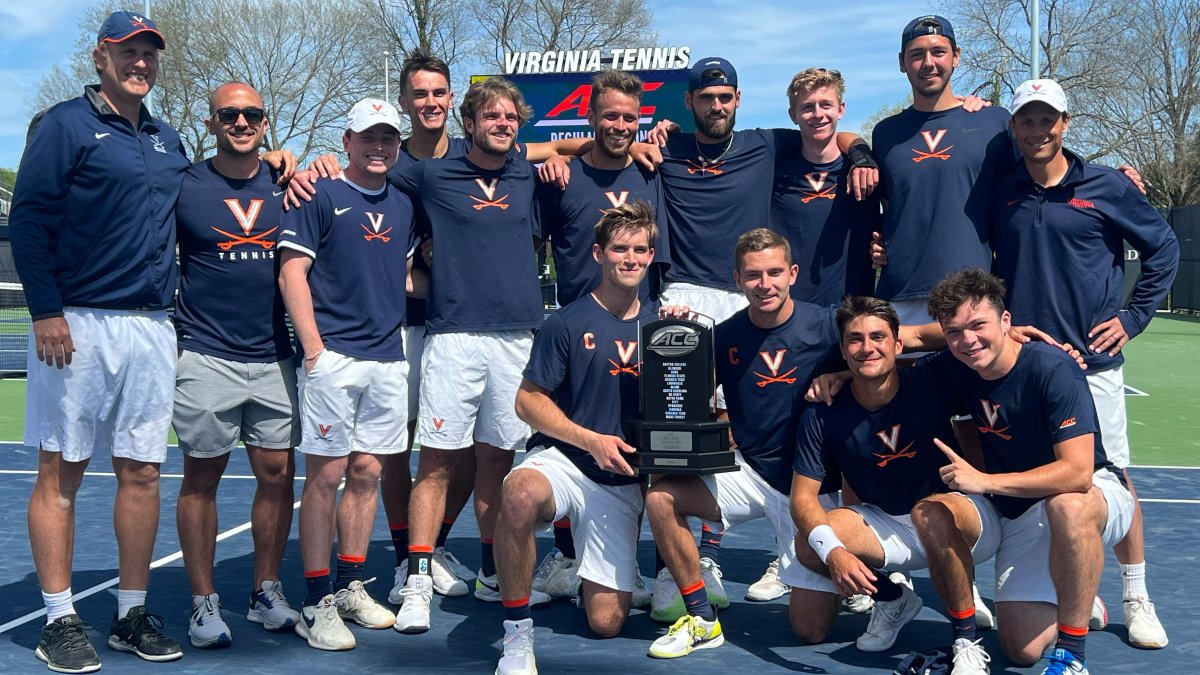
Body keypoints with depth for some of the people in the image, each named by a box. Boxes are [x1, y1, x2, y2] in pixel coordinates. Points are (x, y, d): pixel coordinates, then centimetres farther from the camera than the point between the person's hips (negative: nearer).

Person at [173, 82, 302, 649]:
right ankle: (203, 603, 14)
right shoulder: (183, 186, 0)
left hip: (276, 359, 3)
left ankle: (267, 592, 20)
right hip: (207, 360, -3)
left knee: (278, 474, 6)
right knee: (201, 478, 4)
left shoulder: (286, 186, 8)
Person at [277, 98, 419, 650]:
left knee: (367, 473, 10)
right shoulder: (320, 197, -1)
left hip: (388, 358, 6)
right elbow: (292, 274, -7)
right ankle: (316, 604, 3)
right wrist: (313, 348, -13)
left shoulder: (403, 206, 16)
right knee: (326, 476, -4)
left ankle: (351, 587, 22)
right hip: (334, 357, -6)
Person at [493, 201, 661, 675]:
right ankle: (517, 631, -25)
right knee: (519, 493, -42)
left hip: (623, 481, 3)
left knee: (606, 623, -3)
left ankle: (589, 571, 33)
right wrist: (591, 440, -16)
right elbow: (528, 401, -6)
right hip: (562, 459, -3)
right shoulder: (568, 323, -5)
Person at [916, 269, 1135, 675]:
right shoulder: (954, 371, -8)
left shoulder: (1053, 370, -26)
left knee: (1067, 505, -43)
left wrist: (985, 481, -35)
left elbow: (1078, 472, -34)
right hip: (1018, 516, 5)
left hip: (1094, 495, -5)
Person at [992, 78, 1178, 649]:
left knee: (1111, 475, 2)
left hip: (1092, 359, -2)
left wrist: (1133, 317, 1)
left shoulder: (1106, 186, 0)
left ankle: (1136, 600, 15)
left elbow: (1163, 247, 8)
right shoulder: (1000, 194, 6)